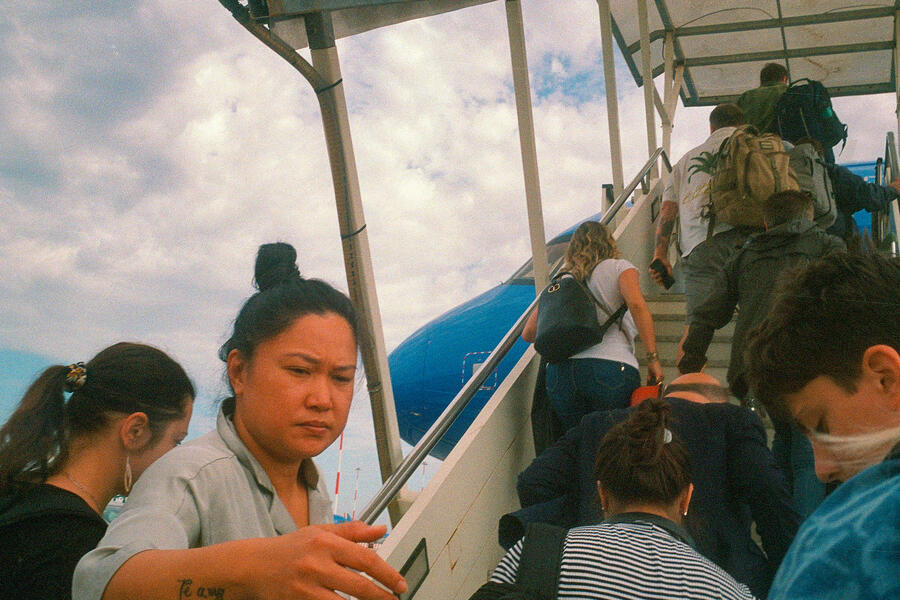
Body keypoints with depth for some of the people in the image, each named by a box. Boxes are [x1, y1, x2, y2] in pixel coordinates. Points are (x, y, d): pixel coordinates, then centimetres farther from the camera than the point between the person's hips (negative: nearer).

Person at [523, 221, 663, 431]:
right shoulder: (619, 267, 13)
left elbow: (528, 334, 21)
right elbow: (637, 305, -7)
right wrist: (653, 358, -5)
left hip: (559, 373, 4)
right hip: (611, 367, -3)